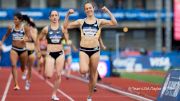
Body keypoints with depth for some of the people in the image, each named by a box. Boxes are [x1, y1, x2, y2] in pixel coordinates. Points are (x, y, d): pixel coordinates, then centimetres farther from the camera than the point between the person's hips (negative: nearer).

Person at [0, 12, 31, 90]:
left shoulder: (25, 28, -6)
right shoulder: (10, 27, 0)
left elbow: (30, 38, -8)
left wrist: (25, 39, -28)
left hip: (23, 49, -1)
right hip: (14, 49, 1)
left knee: (23, 66, 15)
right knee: (13, 65, -19)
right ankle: (16, 84, -22)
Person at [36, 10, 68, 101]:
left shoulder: (62, 28, 2)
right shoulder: (46, 29, -1)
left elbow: (67, 40, 12)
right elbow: (38, 39, 10)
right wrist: (39, 51, 7)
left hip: (60, 53, 1)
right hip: (50, 54, -1)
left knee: (58, 75, -1)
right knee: (49, 76, -13)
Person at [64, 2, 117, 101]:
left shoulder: (99, 21, 5)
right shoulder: (81, 21, 8)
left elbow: (114, 23, -6)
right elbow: (66, 26, 7)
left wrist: (108, 11, -10)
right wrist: (67, 15, -4)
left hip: (95, 50, 0)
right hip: (83, 50, 0)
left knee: (93, 75, 6)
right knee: (83, 70, -28)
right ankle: (87, 68, 11)